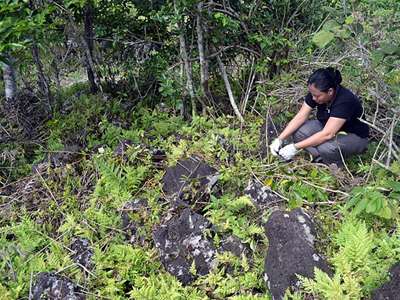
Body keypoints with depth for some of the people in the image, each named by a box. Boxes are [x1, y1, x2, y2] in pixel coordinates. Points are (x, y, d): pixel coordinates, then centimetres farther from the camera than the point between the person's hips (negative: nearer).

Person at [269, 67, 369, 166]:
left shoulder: (345, 100, -35)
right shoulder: (315, 93, -16)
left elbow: (327, 134, -39)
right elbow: (299, 117, -15)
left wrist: (295, 147, -39)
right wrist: (279, 139, -26)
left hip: (355, 136, -6)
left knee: (326, 147, -37)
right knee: (298, 130, -20)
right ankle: (320, 159, -3)